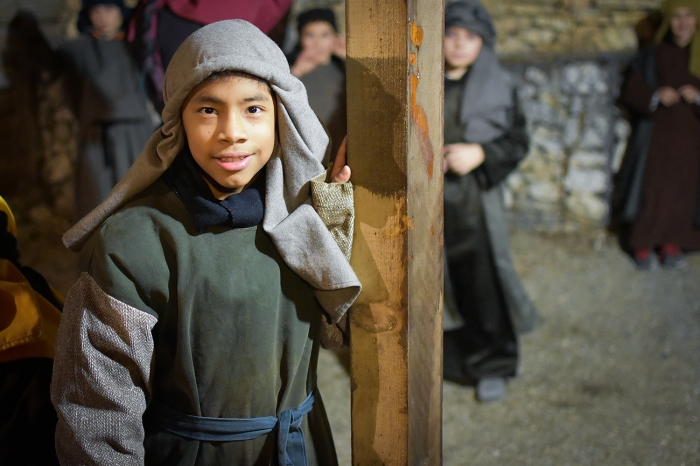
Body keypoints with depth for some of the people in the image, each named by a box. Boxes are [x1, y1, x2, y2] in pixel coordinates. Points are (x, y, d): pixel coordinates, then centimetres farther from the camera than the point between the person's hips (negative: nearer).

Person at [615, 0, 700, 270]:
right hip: (657, 133, -1)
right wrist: (655, 95, -18)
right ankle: (643, 245, 6)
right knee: (652, 189, -6)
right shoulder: (652, 57, 4)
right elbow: (630, 92, 0)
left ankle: (671, 243, 14)